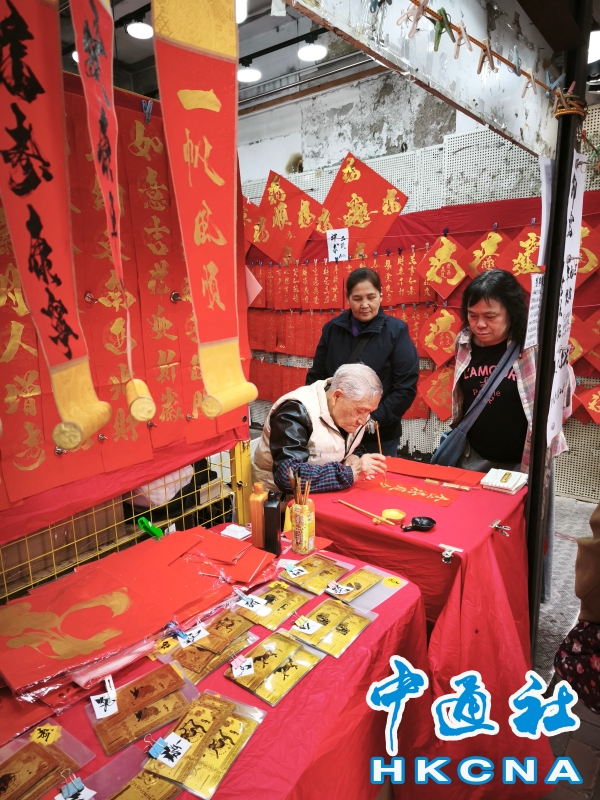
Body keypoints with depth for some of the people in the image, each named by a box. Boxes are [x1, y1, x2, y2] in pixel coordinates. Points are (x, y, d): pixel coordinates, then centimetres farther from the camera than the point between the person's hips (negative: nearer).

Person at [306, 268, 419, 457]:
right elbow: (316, 376, 7)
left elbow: (406, 386, -9)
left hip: (380, 434, -2)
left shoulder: (396, 330, -7)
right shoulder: (333, 328, 2)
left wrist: (376, 418, -16)